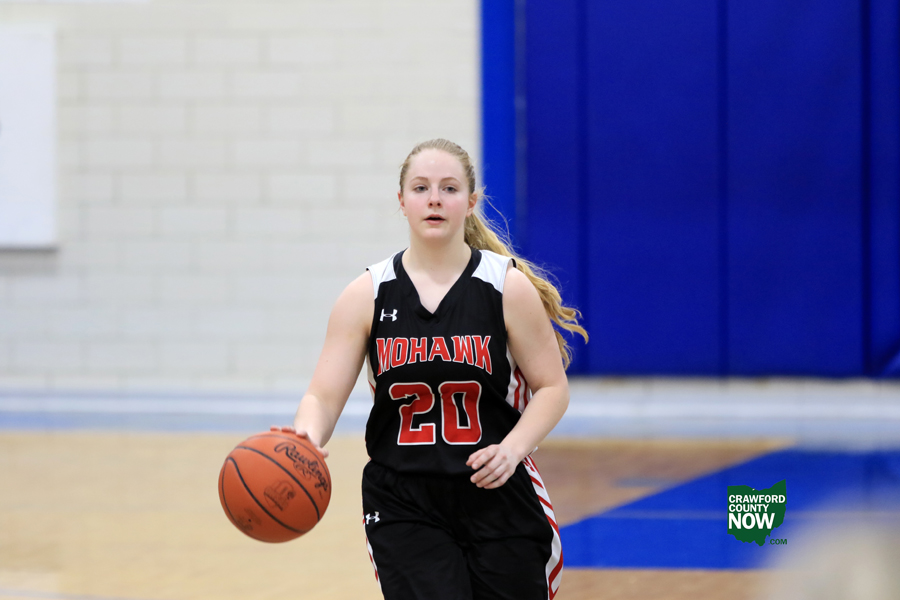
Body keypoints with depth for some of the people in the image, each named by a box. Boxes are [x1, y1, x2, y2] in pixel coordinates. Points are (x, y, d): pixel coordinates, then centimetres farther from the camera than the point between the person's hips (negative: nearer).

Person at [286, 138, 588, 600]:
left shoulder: (508, 287, -4)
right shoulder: (367, 295, -1)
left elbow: (551, 388, 0)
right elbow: (324, 395, -4)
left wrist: (512, 448, -18)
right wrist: (307, 438, -27)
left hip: (497, 497, 0)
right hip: (403, 505, 0)